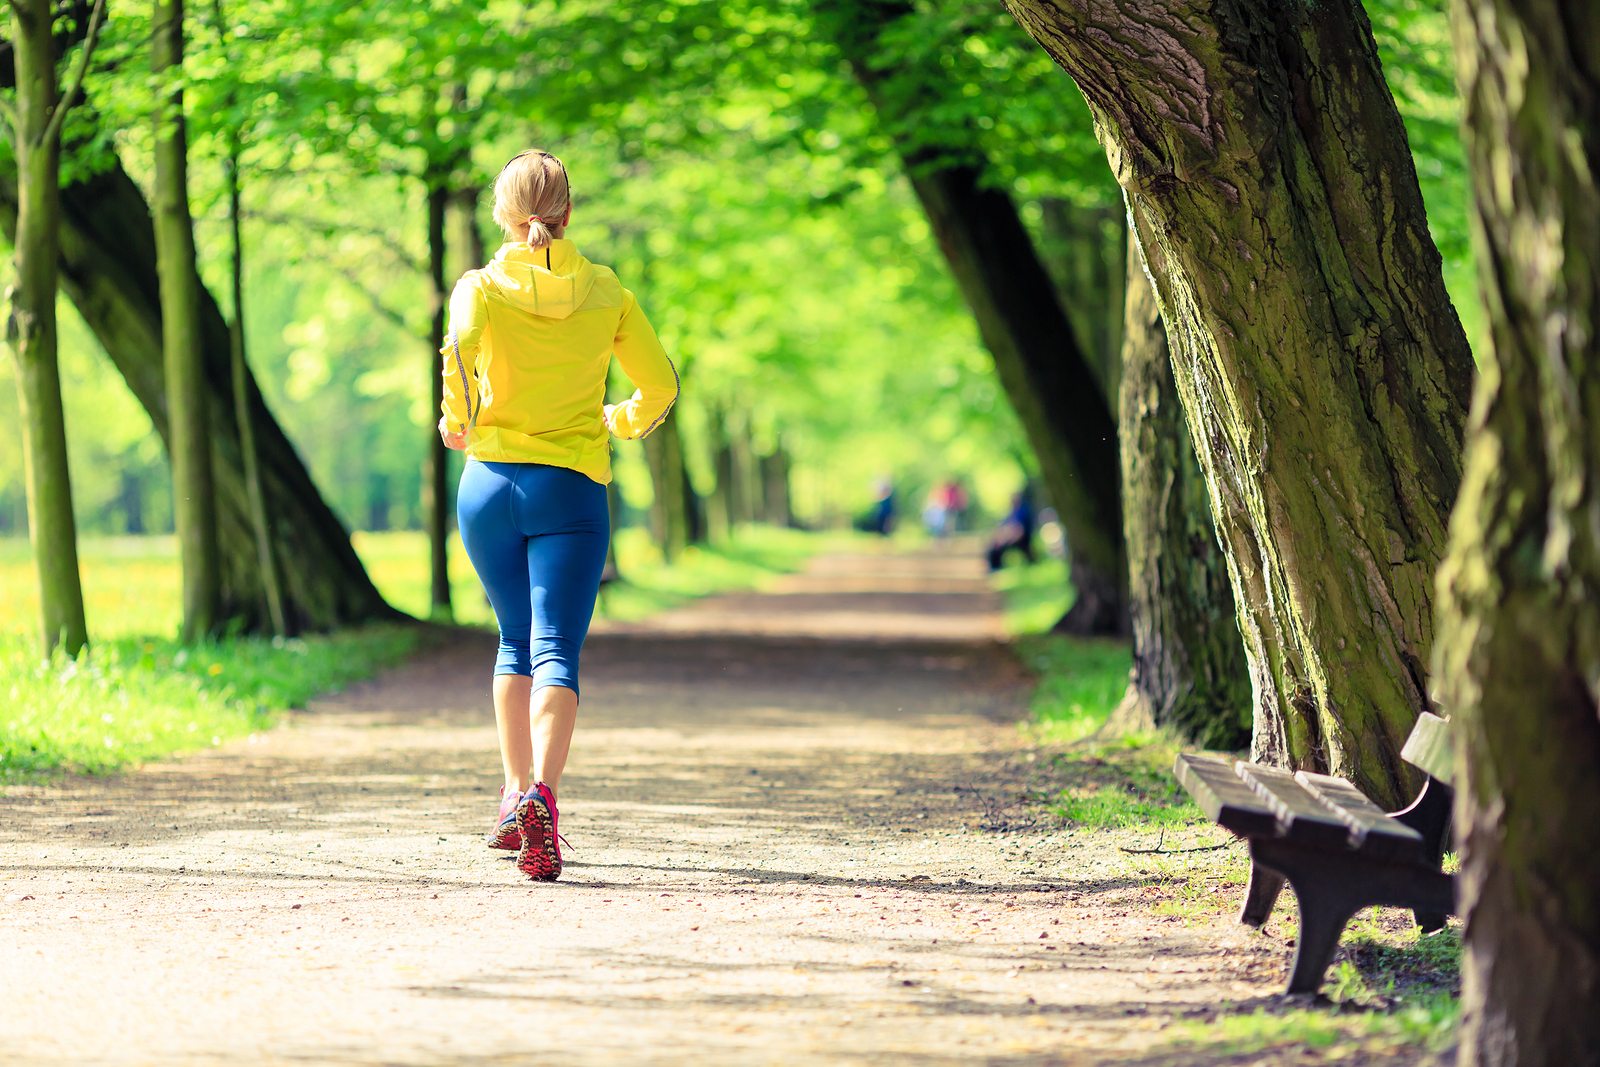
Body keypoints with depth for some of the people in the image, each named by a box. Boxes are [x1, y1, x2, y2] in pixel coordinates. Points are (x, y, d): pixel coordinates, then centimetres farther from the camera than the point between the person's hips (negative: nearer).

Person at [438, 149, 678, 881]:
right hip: (571, 490, -1)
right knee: (556, 651, -9)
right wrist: (622, 421, 26)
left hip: (491, 483, 1)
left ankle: (515, 794, 23)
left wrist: (456, 421, -6)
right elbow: (660, 386, 6)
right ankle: (541, 794, -31)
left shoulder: (483, 286, 0)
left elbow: (461, 345, -22)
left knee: (517, 642, 21)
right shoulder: (604, 291, 5)